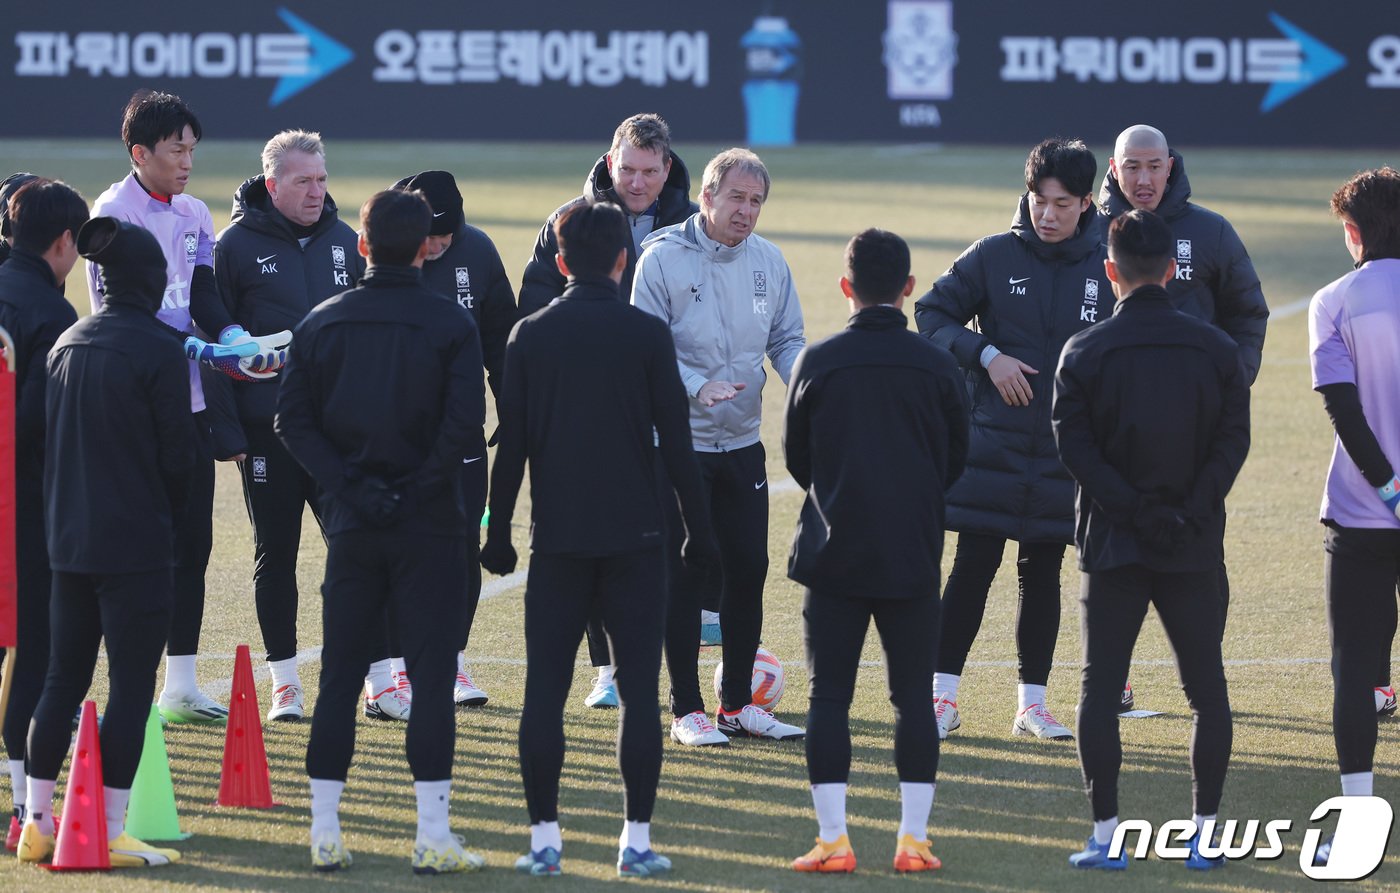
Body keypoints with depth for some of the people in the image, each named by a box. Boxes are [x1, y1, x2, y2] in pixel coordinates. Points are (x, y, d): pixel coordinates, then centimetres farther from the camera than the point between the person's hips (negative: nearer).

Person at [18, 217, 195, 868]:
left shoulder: (67, 344, 7)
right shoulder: (158, 349, -12)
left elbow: (49, 440, 11)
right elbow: (177, 454, -10)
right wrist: (166, 519, 7)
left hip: (68, 540, 7)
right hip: (136, 544, -7)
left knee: (62, 678, 14)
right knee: (131, 685, -2)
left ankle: (37, 821, 16)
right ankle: (111, 833, -3)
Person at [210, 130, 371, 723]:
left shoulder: (345, 241, 8)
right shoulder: (238, 245, -3)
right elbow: (216, 338, -3)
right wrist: (227, 427, -8)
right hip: (269, 429, -2)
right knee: (275, 555, 5)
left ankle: (380, 679, 2)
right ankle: (285, 684, 13)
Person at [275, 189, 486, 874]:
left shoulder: (322, 324, 3)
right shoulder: (450, 326, -6)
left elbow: (293, 420, -3)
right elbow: (465, 424, -16)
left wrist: (347, 487, -5)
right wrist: (418, 487, -8)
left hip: (352, 527, 3)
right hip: (429, 527, -3)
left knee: (339, 675, 9)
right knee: (431, 675, 0)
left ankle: (324, 832, 8)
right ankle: (433, 837, -4)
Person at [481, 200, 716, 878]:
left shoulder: (530, 337, 1)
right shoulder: (646, 335, -3)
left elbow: (511, 442, 2)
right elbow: (676, 441, -3)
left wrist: (498, 534, 10)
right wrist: (699, 529, 7)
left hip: (557, 537, 1)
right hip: (634, 535, -1)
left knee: (544, 689, 5)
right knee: (639, 688, 3)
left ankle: (544, 839, 3)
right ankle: (636, 841, 1)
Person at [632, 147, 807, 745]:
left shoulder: (768, 260, 5)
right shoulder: (663, 258, -10)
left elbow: (786, 338, 11)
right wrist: (698, 387, -27)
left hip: (744, 443, 5)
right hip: (679, 443, -5)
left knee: (749, 569, 7)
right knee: (684, 575, -1)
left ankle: (739, 702, 18)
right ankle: (687, 709, 6)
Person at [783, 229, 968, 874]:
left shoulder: (817, 362, -5)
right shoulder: (937, 367, -3)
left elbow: (796, 459, 6)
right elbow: (956, 461, 9)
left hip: (833, 554, -1)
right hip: (914, 555, 1)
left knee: (829, 697, 3)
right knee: (913, 696, 7)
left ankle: (832, 839, -1)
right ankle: (914, 838, 4)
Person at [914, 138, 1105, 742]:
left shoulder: (1107, 269, 1)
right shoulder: (994, 255, -3)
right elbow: (932, 314, 0)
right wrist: (986, 354, -14)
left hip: (1064, 450, 2)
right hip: (990, 440, -2)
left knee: (1043, 572, 8)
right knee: (974, 567, -2)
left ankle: (1033, 702, 15)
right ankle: (943, 693, 4)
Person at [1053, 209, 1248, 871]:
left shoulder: (1085, 352, -4)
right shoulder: (1215, 349, 1)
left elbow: (1075, 446, -11)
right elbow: (1233, 441, -5)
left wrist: (1136, 511, -11)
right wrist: (1189, 512, -9)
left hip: (1111, 543, -1)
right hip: (1193, 548, 1)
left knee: (1100, 687, 4)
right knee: (1207, 689, 9)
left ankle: (1105, 835, -3)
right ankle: (1205, 833, 5)